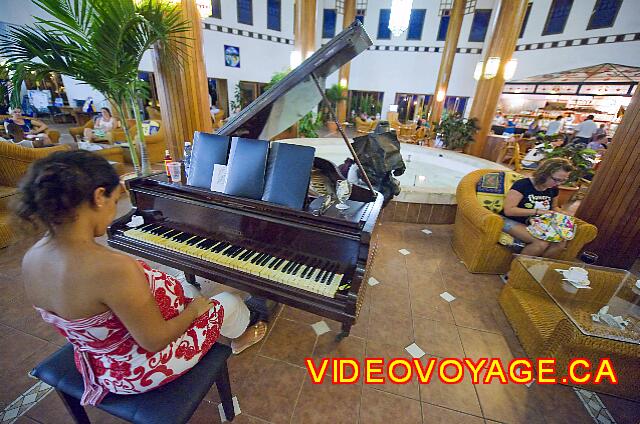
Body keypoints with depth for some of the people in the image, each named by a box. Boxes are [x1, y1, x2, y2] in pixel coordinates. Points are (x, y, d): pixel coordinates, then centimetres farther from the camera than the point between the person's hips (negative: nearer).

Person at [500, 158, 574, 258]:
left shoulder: (553, 189, 5)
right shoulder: (522, 185, -18)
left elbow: (554, 207, 26)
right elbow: (508, 210, -26)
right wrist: (537, 211, -27)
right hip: (512, 221, -7)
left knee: (561, 243, -16)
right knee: (542, 243, -28)